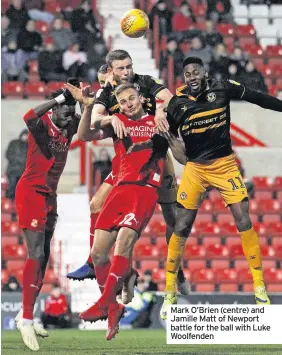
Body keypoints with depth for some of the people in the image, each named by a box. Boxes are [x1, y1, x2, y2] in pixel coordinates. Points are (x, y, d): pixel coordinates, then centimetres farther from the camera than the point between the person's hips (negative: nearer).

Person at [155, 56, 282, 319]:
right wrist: (161, 128, -21)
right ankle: (170, 292, 8)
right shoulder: (178, 102, -6)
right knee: (182, 227, -3)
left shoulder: (222, 88, -7)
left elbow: (258, 98, 2)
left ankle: (259, 285, 2)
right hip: (195, 168, 0)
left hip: (225, 164, 0)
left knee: (244, 221, -8)